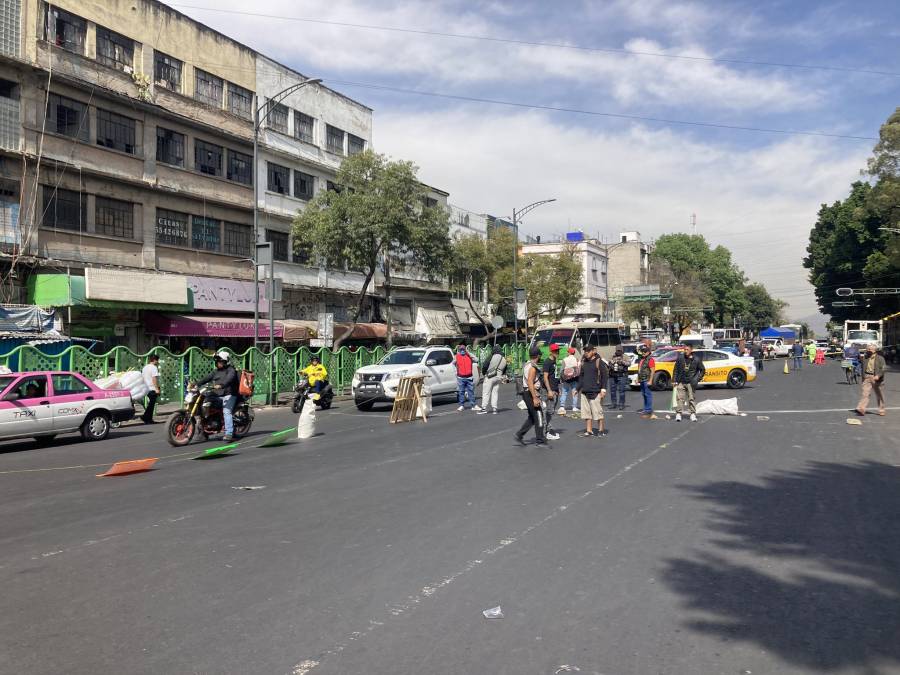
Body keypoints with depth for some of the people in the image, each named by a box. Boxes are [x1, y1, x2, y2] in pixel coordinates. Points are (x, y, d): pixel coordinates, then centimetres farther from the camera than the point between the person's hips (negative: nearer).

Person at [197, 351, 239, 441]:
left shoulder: (231, 370, -2)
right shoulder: (216, 371, 22)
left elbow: (229, 379, -22)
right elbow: (207, 378, 13)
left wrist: (221, 385, -40)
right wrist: (197, 384, -1)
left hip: (229, 395, -8)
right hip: (218, 395, 8)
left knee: (226, 412, -23)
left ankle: (229, 434, -32)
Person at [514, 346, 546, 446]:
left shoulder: (526, 365, 14)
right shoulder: (532, 367, -16)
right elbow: (530, 383, -24)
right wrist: (535, 398, -26)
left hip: (526, 393, 10)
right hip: (531, 393, -10)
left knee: (532, 417, 15)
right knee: (538, 416, -3)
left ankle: (519, 435, 13)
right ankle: (540, 440, 2)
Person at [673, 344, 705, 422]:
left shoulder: (696, 359, -2)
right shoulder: (680, 357, 1)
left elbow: (703, 370, 10)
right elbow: (676, 369, 7)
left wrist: (698, 379, 2)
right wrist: (675, 380, 3)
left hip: (690, 383, -1)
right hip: (681, 382, 1)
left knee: (691, 398, 4)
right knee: (680, 398, -3)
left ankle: (693, 414, 12)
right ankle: (678, 414, -1)